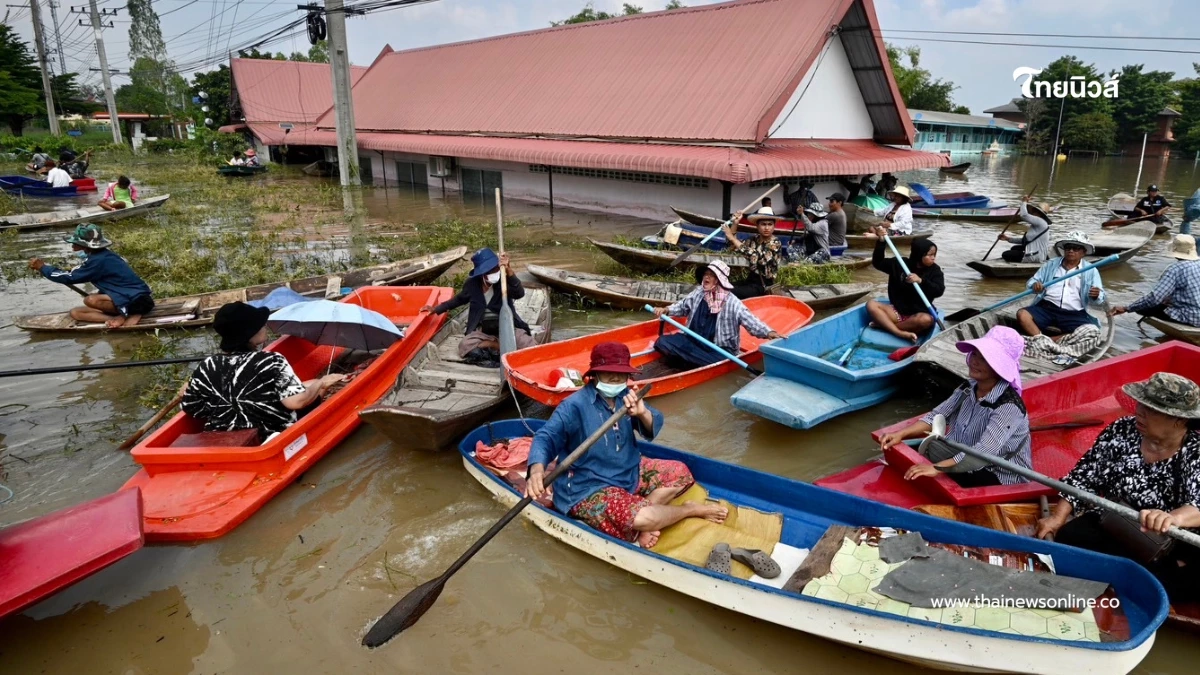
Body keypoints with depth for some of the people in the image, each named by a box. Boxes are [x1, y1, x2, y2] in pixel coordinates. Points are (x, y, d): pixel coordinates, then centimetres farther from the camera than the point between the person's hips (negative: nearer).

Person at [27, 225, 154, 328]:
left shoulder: (98, 261, -18)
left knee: (90, 300, -32)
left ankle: (129, 314, -13)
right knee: (75, 312, 4)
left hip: (136, 301, -10)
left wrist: (42, 267, 0)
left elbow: (70, 277, -11)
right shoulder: (101, 256, 9)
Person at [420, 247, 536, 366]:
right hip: (483, 329, 3)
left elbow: (520, 293, -29)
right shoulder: (473, 283, -1)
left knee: (530, 347, -30)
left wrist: (509, 271, -43)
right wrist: (436, 309, 22)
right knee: (465, 346, -31)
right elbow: (459, 299, 20)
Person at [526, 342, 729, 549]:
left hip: (630, 472, 8)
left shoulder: (625, 395, -1)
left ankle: (644, 506, -14)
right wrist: (537, 469, -49)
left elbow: (653, 430, -2)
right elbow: (546, 437, -27)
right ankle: (692, 510, -2)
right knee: (641, 518, -31)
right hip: (589, 489, -8)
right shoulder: (575, 406, -20)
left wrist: (642, 413, -27)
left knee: (681, 472, 5)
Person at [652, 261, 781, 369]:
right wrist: (666, 310, 4)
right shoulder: (698, 292, 3)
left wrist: (768, 332, -37)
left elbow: (749, 320, -21)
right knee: (662, 342, -14)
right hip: (693, 341, 5)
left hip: (719, 349, -5)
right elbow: (683, 306, 20)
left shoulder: (731, 302, -14)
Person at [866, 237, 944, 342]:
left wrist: (921, 281, -30)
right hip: (897, 310, 2)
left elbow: (939, 290, -14)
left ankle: (883, 324, -24)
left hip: (918, 314, -2)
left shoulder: (935, 271, -1)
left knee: (926, 320, -37)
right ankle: (901, 333, -36)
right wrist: (881, 241, -7)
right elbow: (878, 263, 5)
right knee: (871, 304, -20)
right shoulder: (900, 264, 3)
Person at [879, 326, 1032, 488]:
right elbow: (937, 416, -2)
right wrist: (901, 433, -19)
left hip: (1000, 478, -7)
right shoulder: (968, 388, -2)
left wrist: (937, 468, -47)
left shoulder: (1009, 406, -27)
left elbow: (983, 453, -38)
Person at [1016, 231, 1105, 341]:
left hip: (1074, 314, -1)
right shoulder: (1051, 264, 14)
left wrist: (1095, 296, -22)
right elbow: (1031, 281, 12)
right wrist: (1034, 285, -14)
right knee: (1022, 313, -28)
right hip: (1046, 308, 1)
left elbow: (1100, 299, 4)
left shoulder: (1090, 271, 9)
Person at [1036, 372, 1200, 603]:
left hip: (1171, 545, -3)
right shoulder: (1121, 431, -4)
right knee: (1069, 537, -27)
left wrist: (1172, 518, -53)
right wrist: (1057, 517, -11)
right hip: (1109, 528, 3)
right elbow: (1085, 477, 1)